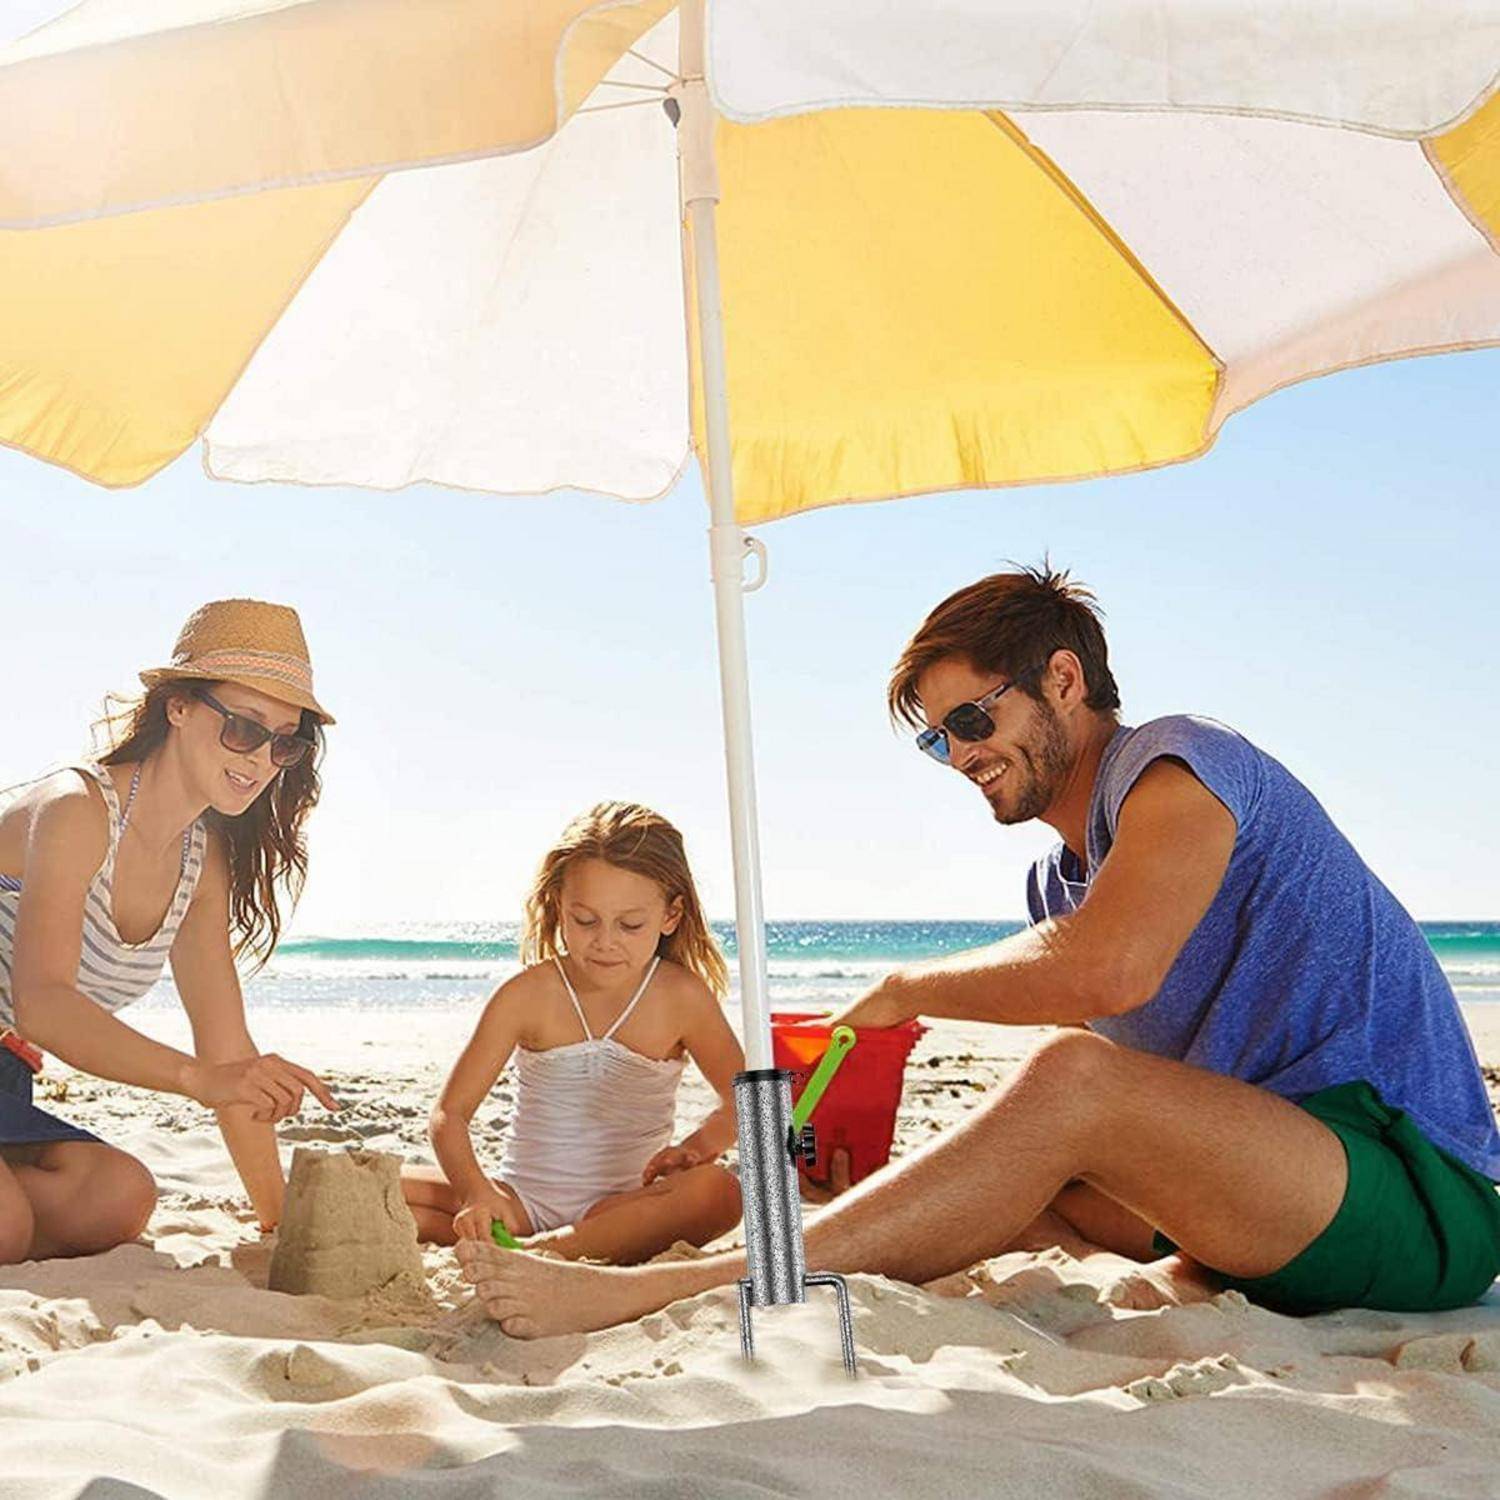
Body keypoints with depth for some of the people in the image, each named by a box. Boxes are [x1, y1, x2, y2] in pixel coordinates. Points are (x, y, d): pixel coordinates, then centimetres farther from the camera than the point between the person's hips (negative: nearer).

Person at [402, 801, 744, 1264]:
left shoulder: (681, 997, -6)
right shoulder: (528, 995, -7)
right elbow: (450, 1113, -9)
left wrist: (701, 1142, -24)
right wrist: (476, 1194, -29)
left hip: (621, 1207, 0)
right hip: (521, 1201, 1)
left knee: (720, 1192, -35)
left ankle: (539, 1250, -33)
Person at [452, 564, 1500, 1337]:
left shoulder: (1176, 766, -10)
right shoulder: (1060, 881, 17)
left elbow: (1106, 970, -28)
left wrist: (910, 989, -11)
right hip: (1280, 1209, 9)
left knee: (1073, 1082, -30)